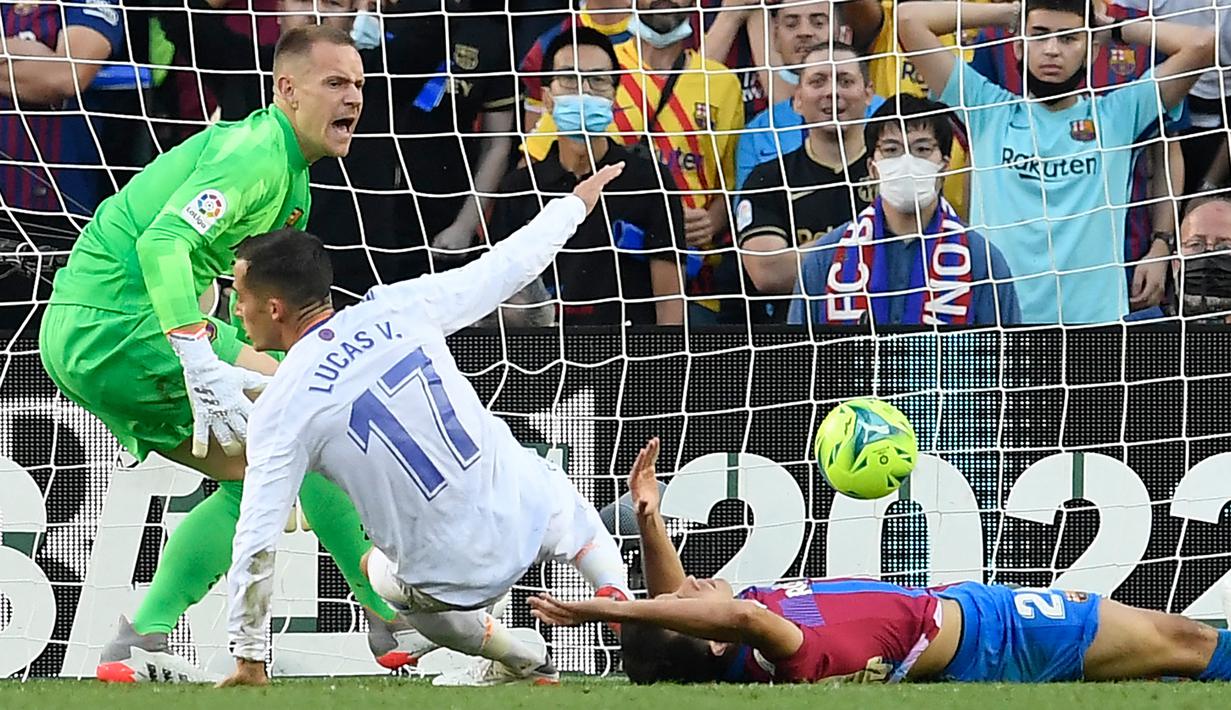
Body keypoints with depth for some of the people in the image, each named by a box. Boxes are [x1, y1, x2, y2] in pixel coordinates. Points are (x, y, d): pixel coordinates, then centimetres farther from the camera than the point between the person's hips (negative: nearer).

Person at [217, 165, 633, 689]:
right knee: (565, 501, 40)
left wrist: (248, 659, -1)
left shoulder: (280, 409, -13)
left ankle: (521, 662, 20)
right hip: (531, 513, 3)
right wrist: (576, 203, 27)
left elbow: (256, 546, -13)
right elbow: (507, 266, 8)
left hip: (458, 578, -3)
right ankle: (621, 599, 18)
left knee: (380, 570, 34)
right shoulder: (399, 308, -5)